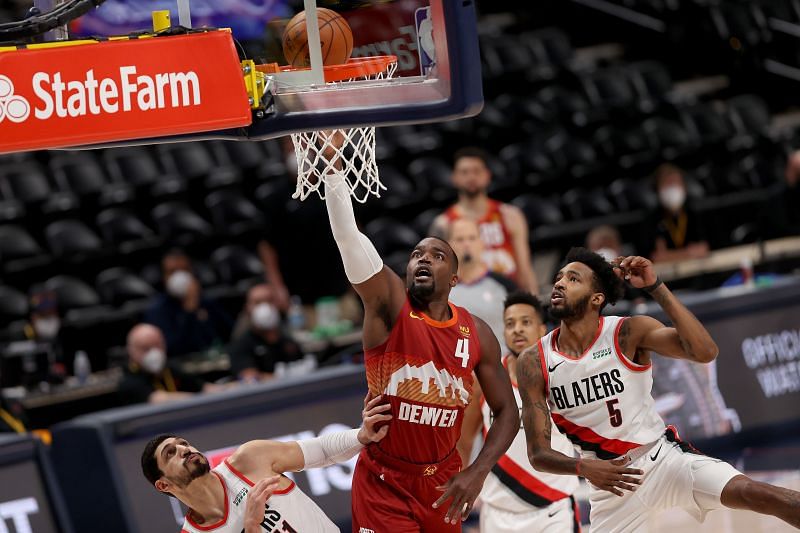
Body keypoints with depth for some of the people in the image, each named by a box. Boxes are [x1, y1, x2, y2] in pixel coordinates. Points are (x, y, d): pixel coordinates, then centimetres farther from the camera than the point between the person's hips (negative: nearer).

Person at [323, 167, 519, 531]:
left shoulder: (477, 334, 0)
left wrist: (478, 472, -13)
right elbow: (347, 235, -22)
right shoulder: (389, 305, -8)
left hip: (443, 483, 3)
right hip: (383, 483, -3)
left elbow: (506, 412, 4)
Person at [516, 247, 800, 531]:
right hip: (607, 478, 2)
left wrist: (655, 287, -28)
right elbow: (539, 454, -5)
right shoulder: (534, 362, -5)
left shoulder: (628, 332, -10)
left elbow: (704, 352, -25)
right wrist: (583, 467, -26)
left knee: (752, 493, -24)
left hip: (662, 455, -2)